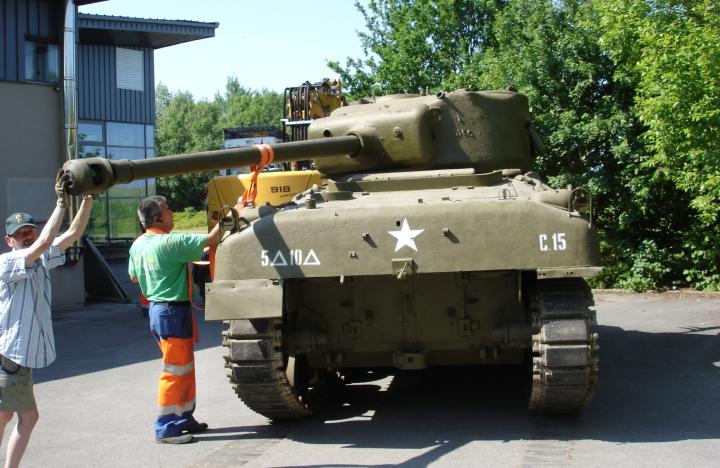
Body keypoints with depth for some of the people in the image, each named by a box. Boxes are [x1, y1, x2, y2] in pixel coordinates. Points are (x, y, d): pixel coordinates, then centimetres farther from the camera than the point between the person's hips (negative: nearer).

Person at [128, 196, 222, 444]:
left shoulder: (138, 244, 5)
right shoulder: (169, 242, -21)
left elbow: (133, 277, 19)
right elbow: (210, 239, -21)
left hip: (157, 307, 9)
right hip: (173, 312, -9)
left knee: (185, 368, 19)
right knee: (175, 371, -2)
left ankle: (184, 418, 27)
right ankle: (166, 429, 4)